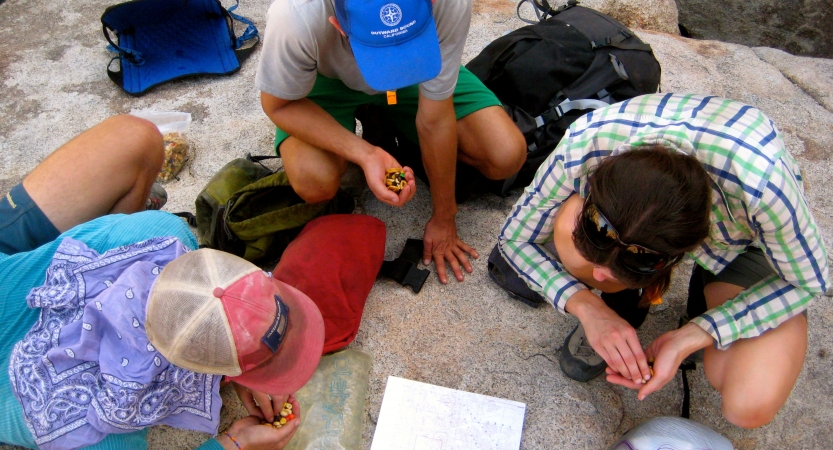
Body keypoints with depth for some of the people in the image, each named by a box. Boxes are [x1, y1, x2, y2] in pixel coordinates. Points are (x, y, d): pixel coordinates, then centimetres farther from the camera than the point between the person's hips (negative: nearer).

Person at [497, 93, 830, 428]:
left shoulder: (761, 184, -41)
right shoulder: (582, 146, -36)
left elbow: (809, 282, -20)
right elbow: (514, 238, -19)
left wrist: (689, 339, -28)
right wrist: (587, 306, -33)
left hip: (747, 244, -1)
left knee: (750, 407, -23)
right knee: (568, 236, -33)